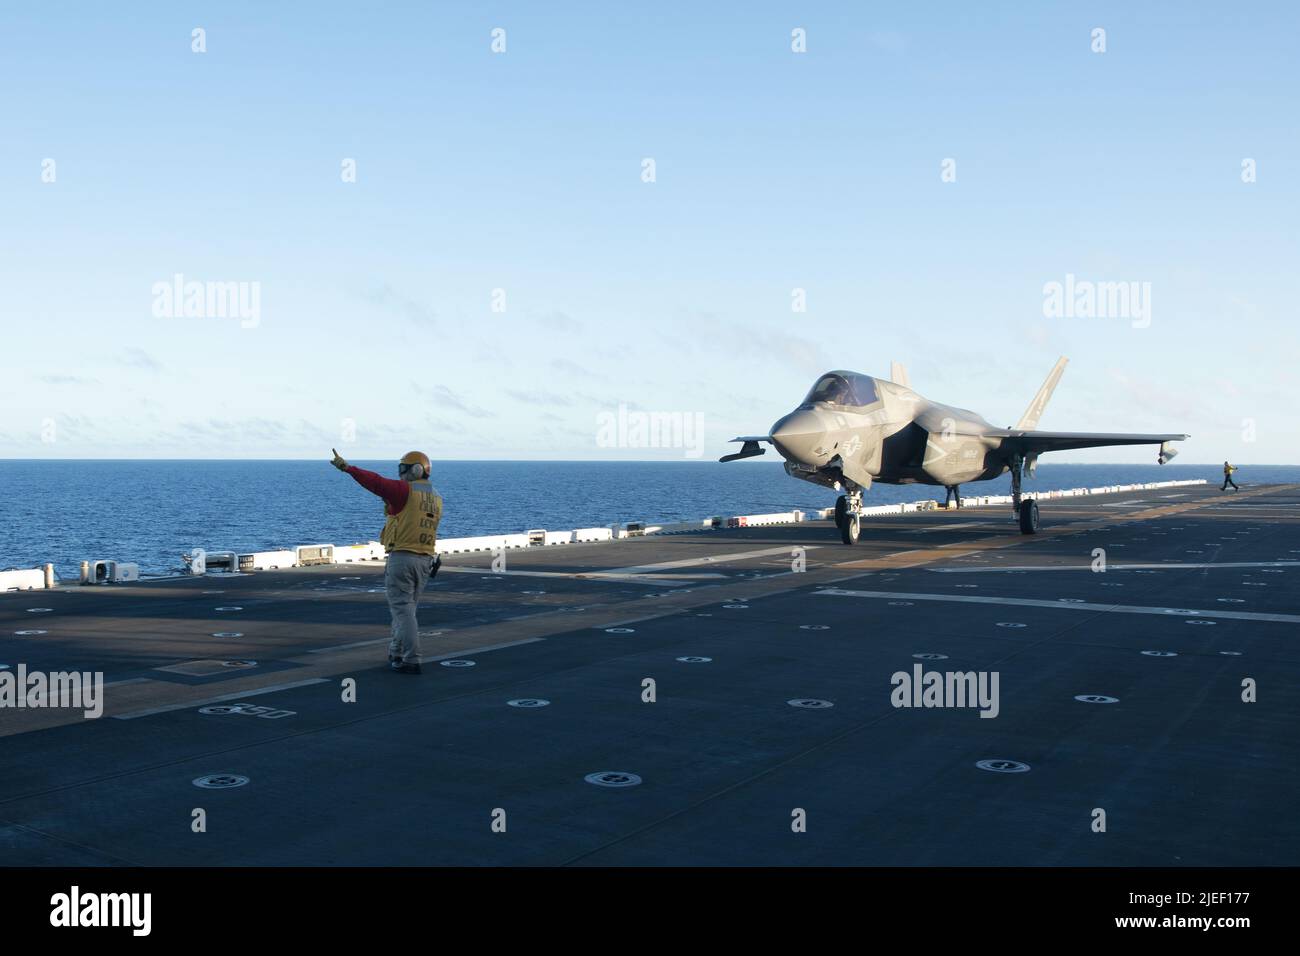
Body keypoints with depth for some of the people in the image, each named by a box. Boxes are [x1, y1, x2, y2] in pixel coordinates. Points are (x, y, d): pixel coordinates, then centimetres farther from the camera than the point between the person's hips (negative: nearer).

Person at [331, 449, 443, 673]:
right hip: (426, 560, 7)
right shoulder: (436, 498, 13)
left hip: (402, 556, -7)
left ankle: (411, 661, -7)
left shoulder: (405, 491, -10)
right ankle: (396, 653, 27)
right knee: (407, 608, 18)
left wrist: (347, 467, -14)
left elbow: (376, 482, -16)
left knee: (403, 609, -4)